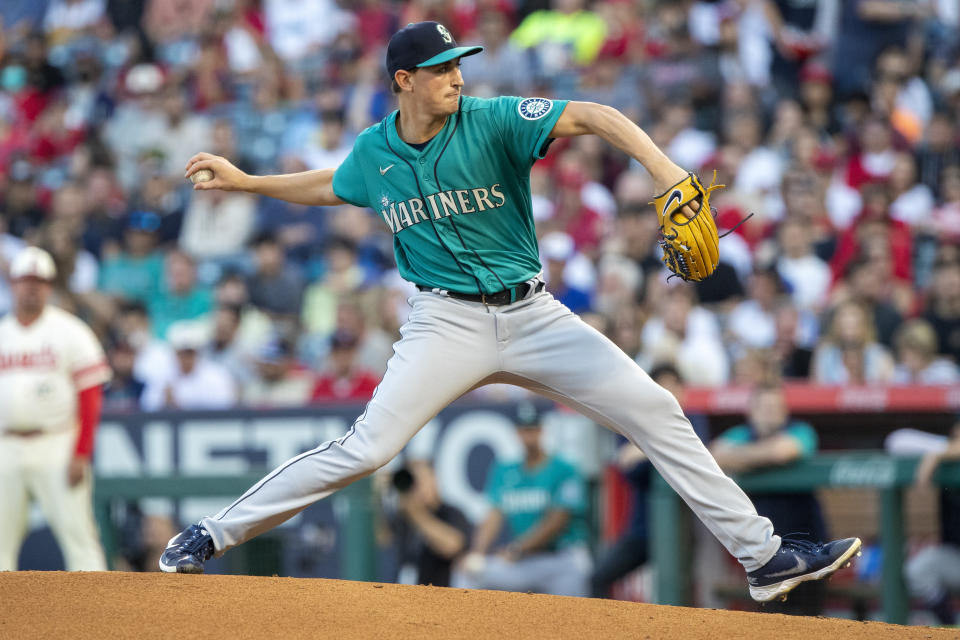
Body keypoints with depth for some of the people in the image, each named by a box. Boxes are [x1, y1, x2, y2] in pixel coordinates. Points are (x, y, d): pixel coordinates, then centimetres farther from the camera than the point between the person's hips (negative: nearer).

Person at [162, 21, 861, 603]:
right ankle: (211, 536, -5)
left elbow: (592, 116, -19)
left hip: (533, 315, 1)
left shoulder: (492, 121, -9)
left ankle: (762, 554, 0)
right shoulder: (373, 152, 1)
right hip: (448, 322, -1)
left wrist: (663, 168, -33)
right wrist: (243, 180, 22)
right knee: (366, 447, -16)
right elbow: (330, 186, 25)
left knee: (655, 411, -6)